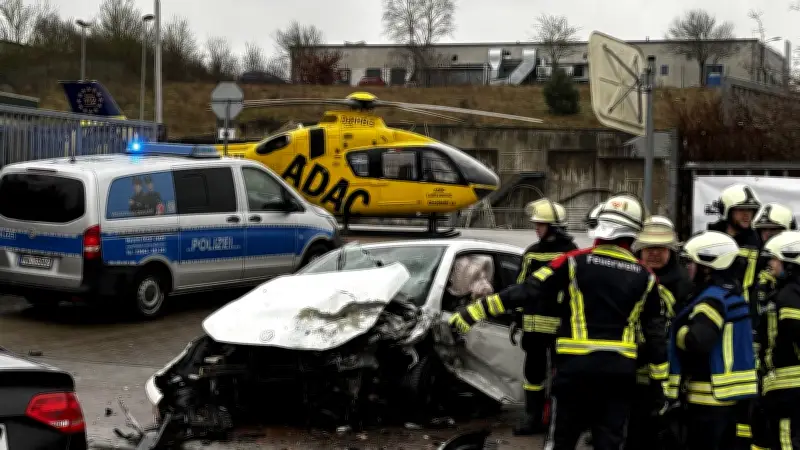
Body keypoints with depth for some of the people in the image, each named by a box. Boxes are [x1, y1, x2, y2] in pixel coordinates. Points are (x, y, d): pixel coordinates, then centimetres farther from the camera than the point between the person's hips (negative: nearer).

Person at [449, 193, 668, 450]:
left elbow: (526, 292, -9)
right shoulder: (645, 277, 6)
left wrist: (473, 312, -7)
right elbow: (655, 331, 9)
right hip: (620, 369, 3)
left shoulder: (575, 262, -5)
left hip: (577, 365, -3)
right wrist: (661, 381, 17)